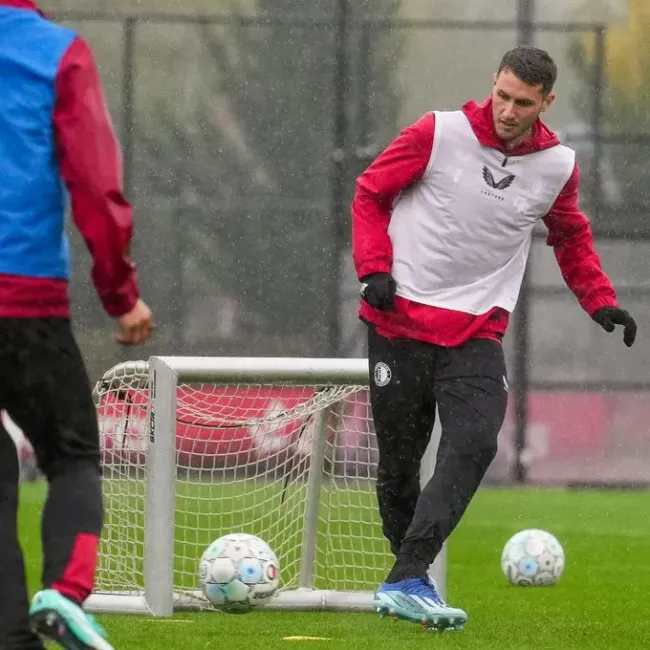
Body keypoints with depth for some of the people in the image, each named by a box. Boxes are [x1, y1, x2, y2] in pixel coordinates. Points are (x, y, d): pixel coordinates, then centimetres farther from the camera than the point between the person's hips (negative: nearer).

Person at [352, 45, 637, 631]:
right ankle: (409, 575, 21)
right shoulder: (439, 133, -7)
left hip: (476, 334, 1)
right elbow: (371, 193, 3)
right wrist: (374, 269, -9)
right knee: (398, 458, 2)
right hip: (399, 319, -1)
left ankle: (406, 581, -28)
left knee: (474, 444, -21)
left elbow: (571, 237, 21)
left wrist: (600, 301, 10)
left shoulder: (558, 166, 2)